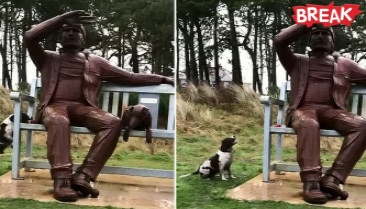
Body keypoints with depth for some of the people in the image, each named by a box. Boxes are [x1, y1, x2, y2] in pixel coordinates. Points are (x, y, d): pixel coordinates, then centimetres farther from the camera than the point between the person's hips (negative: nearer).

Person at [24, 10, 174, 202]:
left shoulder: (95, 62, 25)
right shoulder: (48, 58, 22)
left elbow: (129, 77, 22)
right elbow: (29, 37, 4)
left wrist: (162, 79, 15)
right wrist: (63, 18, 6)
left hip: (82, 108, 2)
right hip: (54, 106, -2)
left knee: (113, 122, -30)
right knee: (58, 120, -40)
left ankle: (83, 176, -39)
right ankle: (62, 180, -47)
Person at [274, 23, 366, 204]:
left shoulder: (345, 64, 25)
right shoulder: (297, 62, 21)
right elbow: (279, 41, 7)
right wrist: (307, 24, 13)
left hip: (332, 111, 2)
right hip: (303, 110, -2)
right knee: (308, 124, -41)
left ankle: (332, 178, -38)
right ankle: (311, 183, -46)